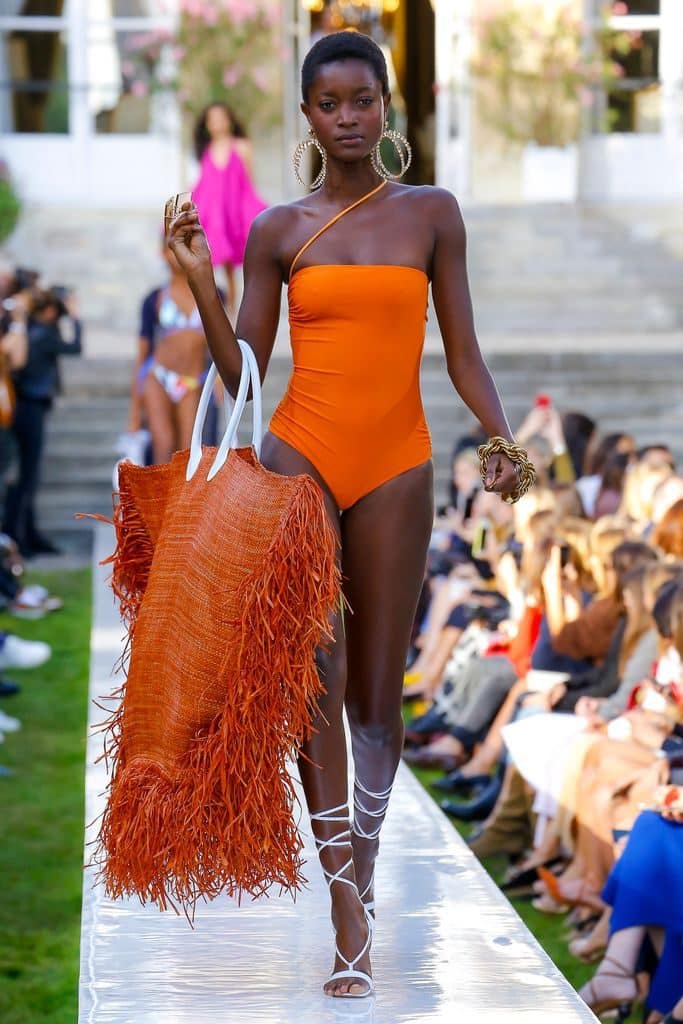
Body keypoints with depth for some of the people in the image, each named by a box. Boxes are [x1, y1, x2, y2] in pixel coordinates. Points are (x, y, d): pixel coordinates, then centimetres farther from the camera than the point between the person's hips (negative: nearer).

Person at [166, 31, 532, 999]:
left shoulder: (430, 214, 7)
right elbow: (241, 374, 6)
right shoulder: (277, 232, 7)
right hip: (298, 455, -1)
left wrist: (501, 435, -8)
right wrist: (201, 282, -6)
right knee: (314, 677, -13)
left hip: (396, 468, 1)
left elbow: (461, 348, 7)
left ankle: (360, 872, 17)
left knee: (376, 692, 5)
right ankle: (350, 916, -11)